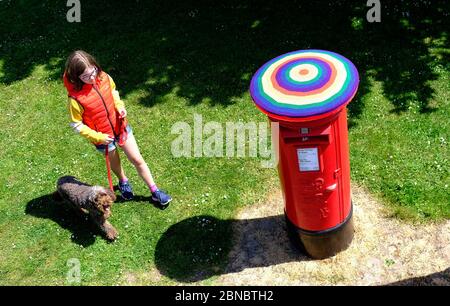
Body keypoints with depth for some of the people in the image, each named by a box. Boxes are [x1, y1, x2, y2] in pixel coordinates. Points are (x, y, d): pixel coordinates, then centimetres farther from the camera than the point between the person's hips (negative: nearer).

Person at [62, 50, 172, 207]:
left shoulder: (104, 78, -16)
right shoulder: (76, 98, -28)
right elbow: (77, 125, -16)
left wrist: (120, 106, -11)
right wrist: (97, 137, -22)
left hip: (120, 127, 3)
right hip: (103, 137, -3)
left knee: (138, 160, 9)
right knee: (115, 163, 23)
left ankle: (155, 191, 24)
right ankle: (123, 182, 57)